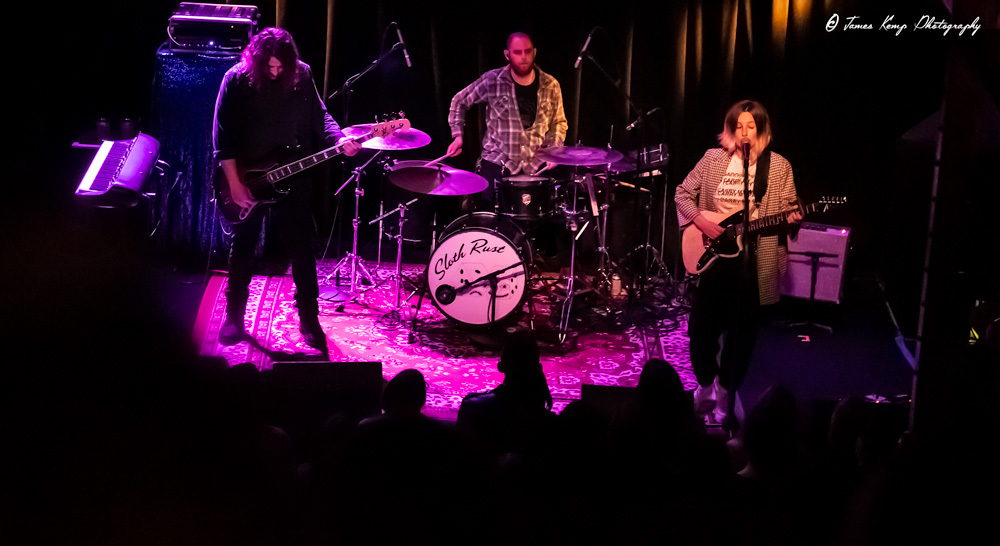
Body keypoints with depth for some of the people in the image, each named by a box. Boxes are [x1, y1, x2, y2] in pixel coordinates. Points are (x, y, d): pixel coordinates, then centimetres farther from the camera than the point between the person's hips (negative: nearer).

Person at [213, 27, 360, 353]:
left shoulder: (301, 75, -4)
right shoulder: (236, 80, -11)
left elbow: (319, 117, 3)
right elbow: (223, 136, -10)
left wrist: (339, 139, -18)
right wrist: (234, 183, -13)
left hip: (289, 176, 1)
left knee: (302, 247, 2)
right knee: (243, 246, 9)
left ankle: (309, 320, 13)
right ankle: (234, 317, 23)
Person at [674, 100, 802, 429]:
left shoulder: (778, 167, 2)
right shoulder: (714, 159, 4)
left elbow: (789, 207, 4)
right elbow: (683, 193, 9)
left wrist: (794, 217, -18)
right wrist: (699, 219, -7)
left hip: (752, 258, -1)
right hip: (712, 253, 1)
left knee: (741, 333, 3)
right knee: (701, 328, 3)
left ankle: (725, 396, 23)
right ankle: (705, 386, 29)